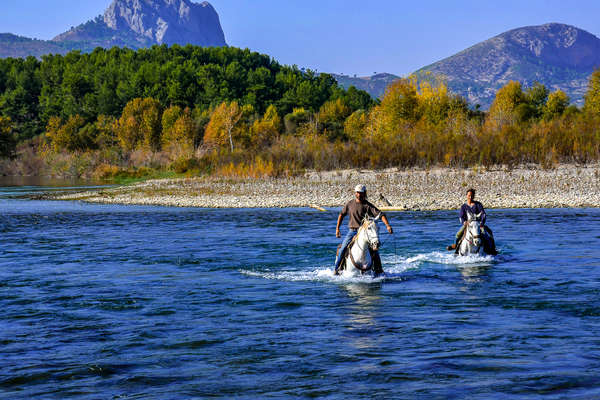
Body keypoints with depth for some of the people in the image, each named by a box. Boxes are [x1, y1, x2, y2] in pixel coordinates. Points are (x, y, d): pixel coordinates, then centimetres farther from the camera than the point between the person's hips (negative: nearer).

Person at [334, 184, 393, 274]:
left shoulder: (368, 206, -4)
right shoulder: (350, 204, 5)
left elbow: (380, 214, -11)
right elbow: (341, 214, 18)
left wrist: (387, 225, -26)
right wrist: (337, 228, 13)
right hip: (352, 231, 1)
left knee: (374, 249, -14)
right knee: (342, 249, -15)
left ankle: (378, 270, 0)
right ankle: (337, 269, -3)